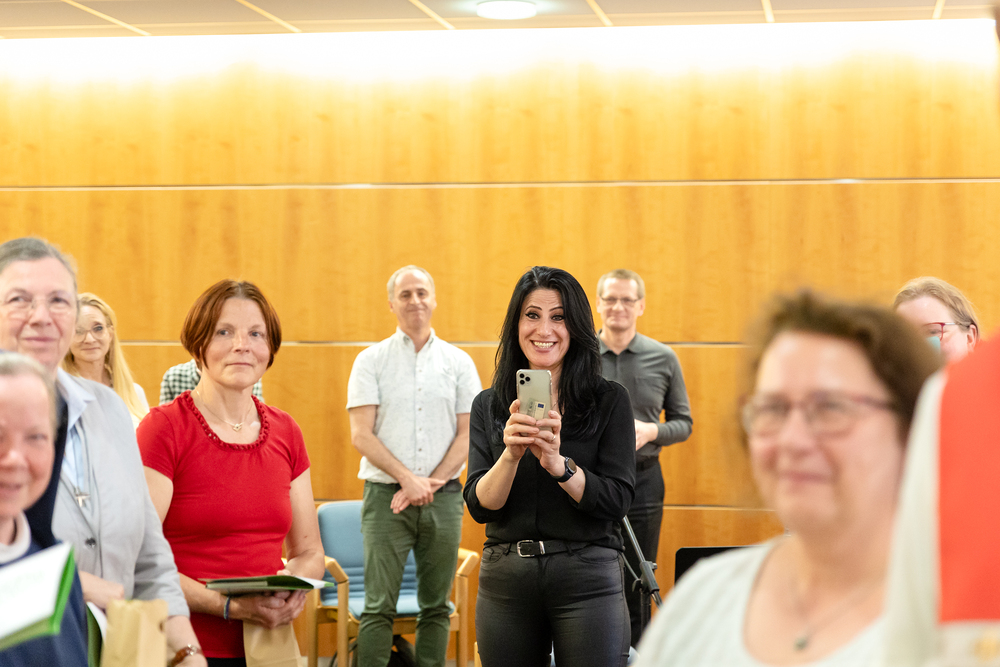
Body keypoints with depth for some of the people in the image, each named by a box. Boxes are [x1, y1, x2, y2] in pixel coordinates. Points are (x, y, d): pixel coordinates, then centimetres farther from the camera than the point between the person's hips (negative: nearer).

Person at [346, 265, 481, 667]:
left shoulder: (458, 363, 9)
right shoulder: (371, 361, 4)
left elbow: (468, 434, 5)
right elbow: (361, 435, -3)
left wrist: (430, 484, -7)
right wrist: (407, 479, -14)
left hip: (443, 497, 2)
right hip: (386, 496, -2)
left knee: (436, 606, 6)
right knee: (379, 606, -7)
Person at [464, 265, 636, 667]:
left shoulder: (609, 400, 0)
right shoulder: (488, 406, 8)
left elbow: (617, 501, -8)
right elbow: (480, 507, -1)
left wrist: (558, 463, -23)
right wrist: (511, 454, -19)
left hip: (588, 578, -2)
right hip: (505, 578, 2)